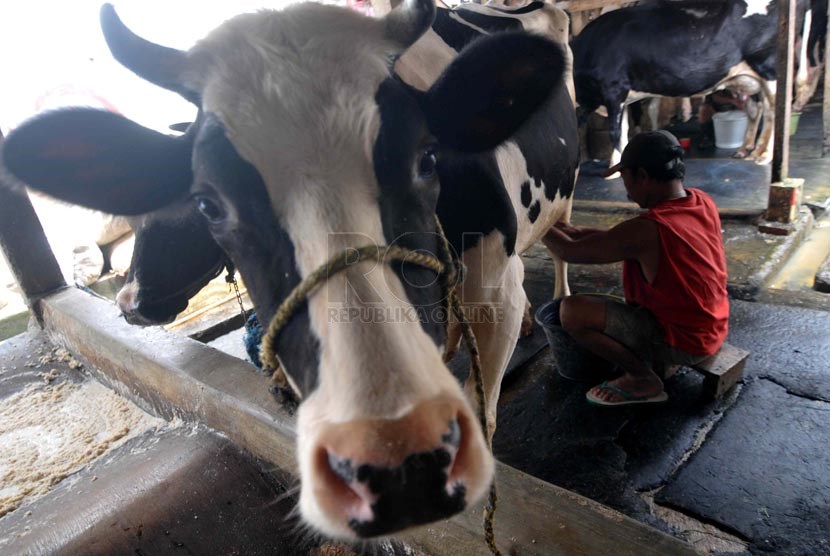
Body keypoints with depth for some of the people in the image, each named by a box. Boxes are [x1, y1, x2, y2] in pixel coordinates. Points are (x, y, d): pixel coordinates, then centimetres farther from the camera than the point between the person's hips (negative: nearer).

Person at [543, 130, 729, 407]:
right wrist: (579, 231, 4)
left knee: (572, 311, -18)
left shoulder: (646, 231, -30)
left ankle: (643, 379, 1)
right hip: (712, 326, 9)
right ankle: (650, 360, 22)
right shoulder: (703, 202, -5)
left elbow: (570, 252, -19)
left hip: (683, 339, -9)